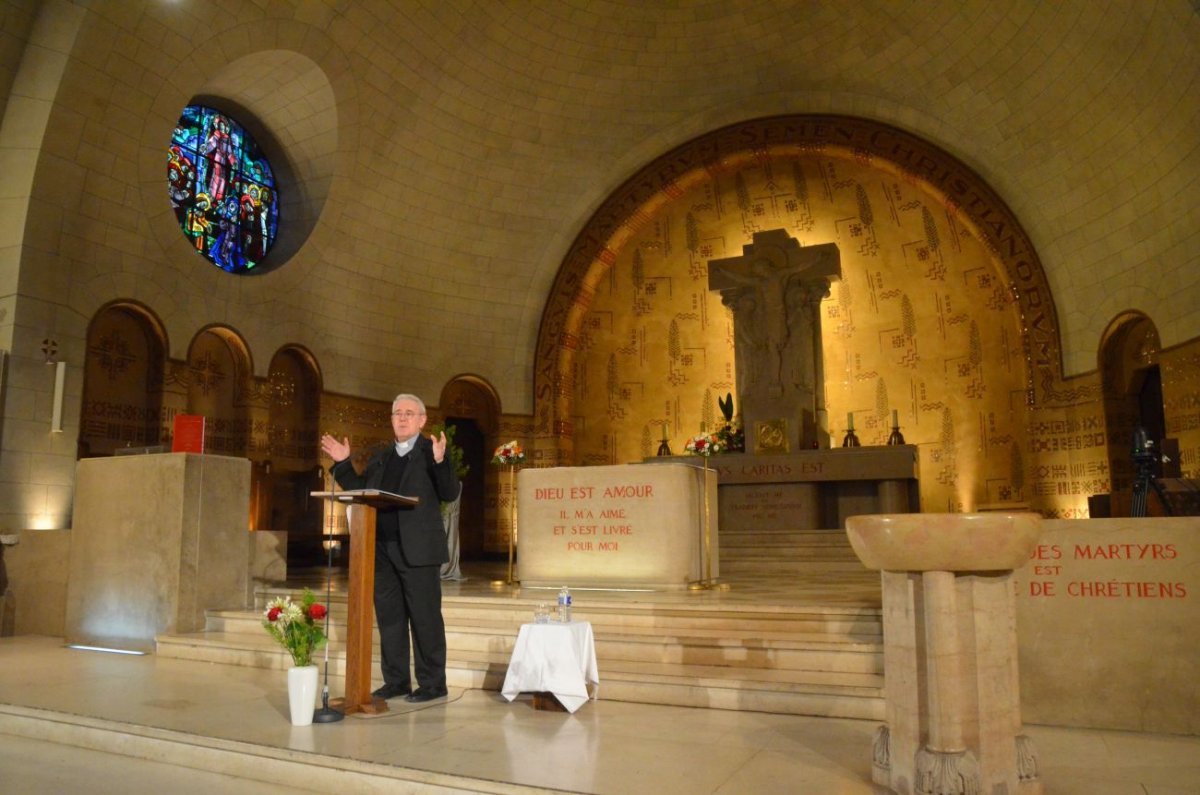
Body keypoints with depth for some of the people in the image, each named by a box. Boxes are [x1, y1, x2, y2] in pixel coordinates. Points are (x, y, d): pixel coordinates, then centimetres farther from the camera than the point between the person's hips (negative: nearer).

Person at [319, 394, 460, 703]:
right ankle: (396, 681, 23)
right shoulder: (380, 458, 17)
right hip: (382, 549, 6)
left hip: (417, 549, -6)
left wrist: (440, 462, -28)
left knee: (424, 617, 0)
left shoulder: (431, 451, -2)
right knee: (389, 616, 12)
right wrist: (343, 464, 8)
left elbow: (450, 494, -12)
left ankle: (432, 683, 10)